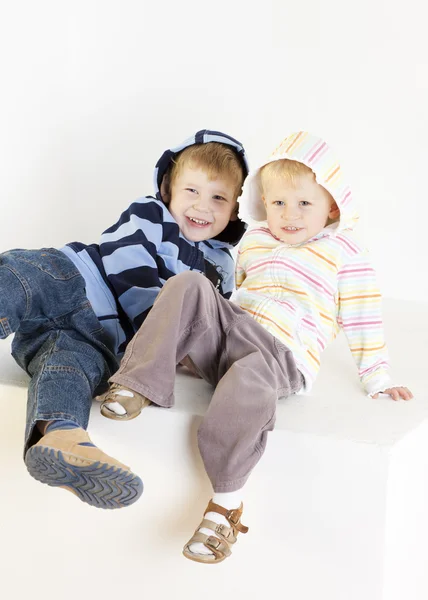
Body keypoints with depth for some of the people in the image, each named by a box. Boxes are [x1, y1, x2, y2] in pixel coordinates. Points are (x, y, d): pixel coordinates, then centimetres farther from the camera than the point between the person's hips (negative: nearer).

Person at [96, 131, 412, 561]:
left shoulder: (343, 252, 7)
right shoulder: (253, 240, 22)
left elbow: (362, 317, 7)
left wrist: (377, 378, 7)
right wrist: (193, 334, 32)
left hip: (280, 352, -5)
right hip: (228, 331, 5)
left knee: (247, 380, -41)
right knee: (189, 285, -23)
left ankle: (226, 502, -32)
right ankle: (141, 383, -28)